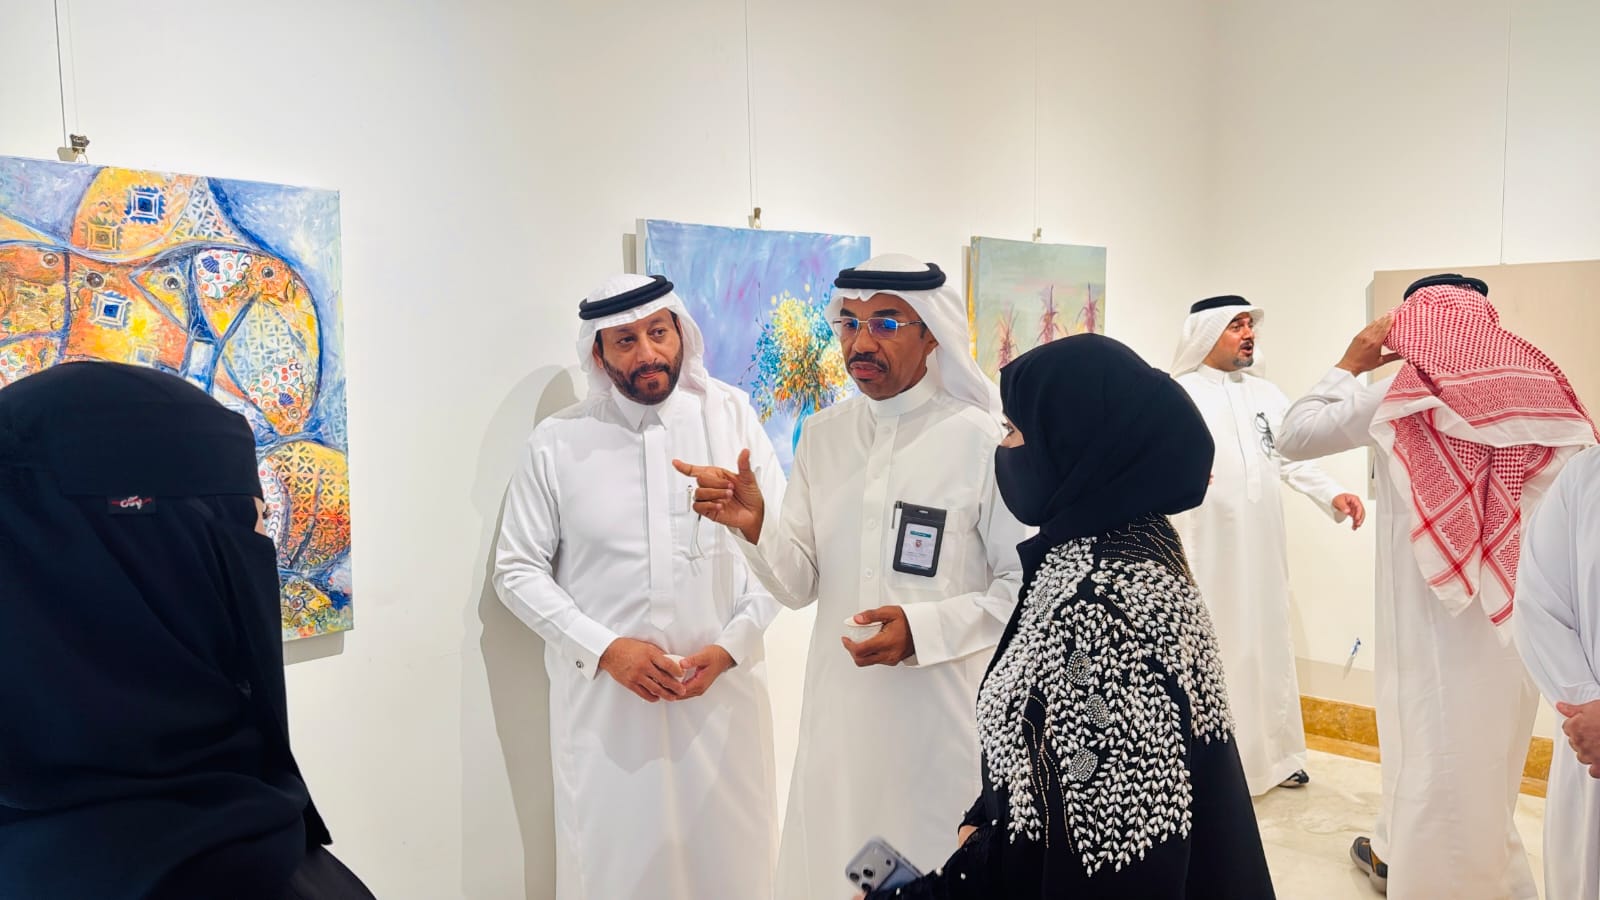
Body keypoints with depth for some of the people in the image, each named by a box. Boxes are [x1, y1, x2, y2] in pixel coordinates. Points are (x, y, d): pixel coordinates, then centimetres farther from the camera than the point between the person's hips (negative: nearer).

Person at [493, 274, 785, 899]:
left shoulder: (731, 417, 0)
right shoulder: (558, 442, -1)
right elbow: (518, 569, 1)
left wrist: (730, 644, -10)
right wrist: (603, 649, -10)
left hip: (723, 689, 1)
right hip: (605, 695, 0)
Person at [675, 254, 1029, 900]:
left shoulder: (981, 441, -11)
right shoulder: (821, 436, 4)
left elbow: (1025, 586, -8)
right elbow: (799, 585, 3)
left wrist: (923, 628, -20)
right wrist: (754, 526, -16)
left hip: (945, 717, -4)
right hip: (838, 712, 4)